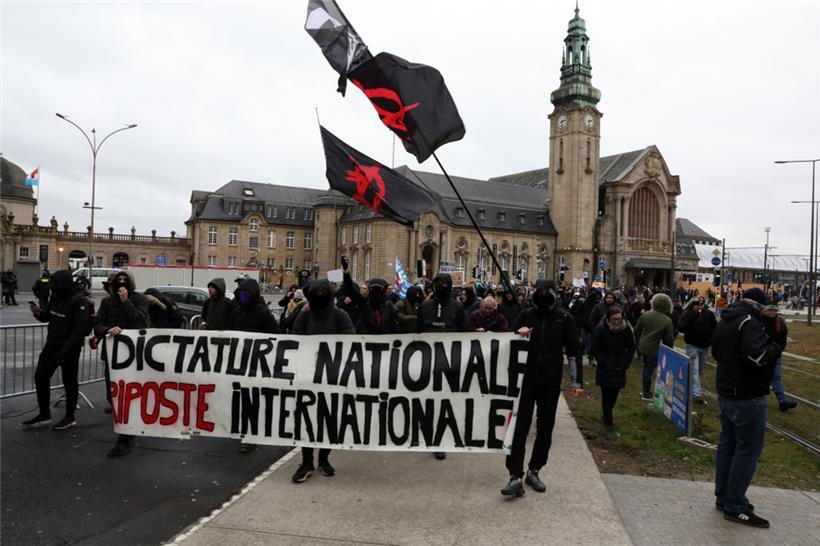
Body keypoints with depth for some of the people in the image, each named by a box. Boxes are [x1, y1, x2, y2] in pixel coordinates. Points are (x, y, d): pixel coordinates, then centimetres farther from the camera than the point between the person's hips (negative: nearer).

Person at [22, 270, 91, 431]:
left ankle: (70, 417, 18)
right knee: (40, 376, 10)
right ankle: (44, 415, 24)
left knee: (69, 381, 4)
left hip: (70, 348, -8)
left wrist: (65, 350, -26)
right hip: (51, 344, 8)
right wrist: (38, 312, -6)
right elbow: (46, 317, 18)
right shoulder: (56, 297, 5)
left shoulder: (79, 301, -18)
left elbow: (80, 328, -23)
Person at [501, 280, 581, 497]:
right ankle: (515, 476, -1)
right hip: (526, 379, 0)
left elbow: (573, 351, 2)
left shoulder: (564, 318, 0)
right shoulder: (526, 315, 1)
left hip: (551, 382, 0)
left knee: (545, 429, 10)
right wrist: (518, 335, -12)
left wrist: (577, 381, -1)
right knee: (519, 427, -4)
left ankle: (534, 471, 25)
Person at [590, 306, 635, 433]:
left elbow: (631, 348, 7)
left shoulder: (626, 329, -4)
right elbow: (595, 348, -6)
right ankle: (609, 422, 3)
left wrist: (625, 363, -4)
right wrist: (604, 363, -12)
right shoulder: (601, 329, -12)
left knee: (614, 394, 10)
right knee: (606, 395, -5)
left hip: (619, 368, 3)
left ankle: (607, 416, 31)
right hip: (605, 368, -3)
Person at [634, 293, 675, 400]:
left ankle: (645, 389, 31)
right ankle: (646, 393, 14)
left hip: (643, 346, 5)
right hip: (655, 349, -5)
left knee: (646, 367, 20)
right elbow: (669, 339, -12)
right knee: (650, 369, 4)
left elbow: (637, 330, 5)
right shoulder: (667, 320, -16)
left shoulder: (645, 314, -4)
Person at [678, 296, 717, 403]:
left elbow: (715, 327, 8)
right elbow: (681, 327, -20)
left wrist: (711, 340, -5)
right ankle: (697, 394, -10)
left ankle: (694, 389, 31)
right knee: (694, 370, -9)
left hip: (705, 346, 4)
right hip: (692, 345, -4)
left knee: (700, 370, 15)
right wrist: (693, 314, -24)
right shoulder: (687, 313, -9)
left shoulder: (709, 314, -2)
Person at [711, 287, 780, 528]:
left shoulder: (724, 321, 12)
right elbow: (757, 356, -30)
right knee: (748, 450, 0)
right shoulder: (749, 322, -19)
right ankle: (735, 506, 7)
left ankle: (723, 497, 27)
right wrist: (774, 347, -13)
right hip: (747, 397, -9)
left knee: (727, 444, 16)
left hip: (725, 393, 9)